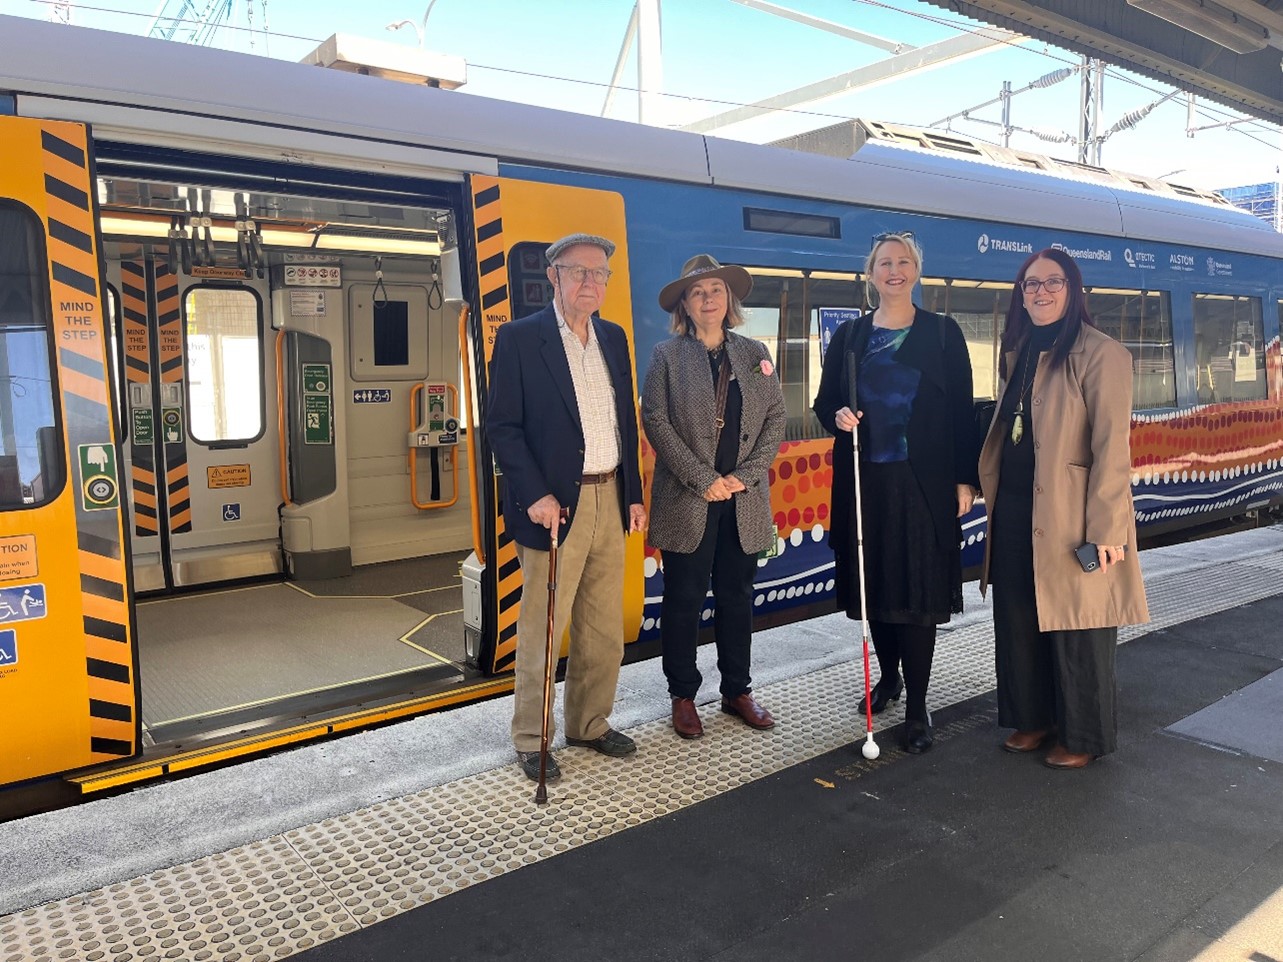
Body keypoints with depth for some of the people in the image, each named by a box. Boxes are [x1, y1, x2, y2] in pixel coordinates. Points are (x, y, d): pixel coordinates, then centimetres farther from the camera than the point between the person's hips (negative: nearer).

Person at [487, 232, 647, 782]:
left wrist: (633, 493, 11)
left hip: (610, 500, 6)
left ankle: (589, 724, 30)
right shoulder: (519, 338, -5)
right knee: (542, 629, 3)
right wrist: (535, 494, -17)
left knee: (604, 629, 14)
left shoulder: (613, 338, 13)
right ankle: (531, 740, 19)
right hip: (555, 504, -6)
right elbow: (502, 425, -9)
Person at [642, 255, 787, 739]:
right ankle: (683, 696, 18)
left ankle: (737, 691, 26)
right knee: (684, 600, 5)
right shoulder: (667, 355, 0)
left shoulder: (755, 353, 10)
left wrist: (744, 475, -7)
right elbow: (656, 422, -8)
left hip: (745, 500, 3)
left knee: (737, 598, 13)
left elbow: (776, 419, 6)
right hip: (686, 501, -3)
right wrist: (703, 480, -14)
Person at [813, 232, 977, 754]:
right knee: (872, 586, 10)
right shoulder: (849, 334, 8)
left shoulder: (943, 332, 2)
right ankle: (889, 676, 32)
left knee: (918, 589, -3)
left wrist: (965, 478, -5)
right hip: (864, 480, 3)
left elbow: (961, 410, 0)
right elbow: (824, 402, 12)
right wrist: (837, 416, -11)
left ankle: (917, 708, 5)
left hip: (924, 481, -3)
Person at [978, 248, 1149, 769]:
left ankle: (1083, 736, 23)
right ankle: (1033, 718, 31)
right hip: (1015, 512, 7)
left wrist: (1106, 530, -18)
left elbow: (1111, 447, -15)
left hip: (1070, 516, -7)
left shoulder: (1100, 353, -11)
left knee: (1075, 630, 6)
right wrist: (994, 497, 11)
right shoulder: (1019, 353, 12)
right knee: (1018, 623, 14)